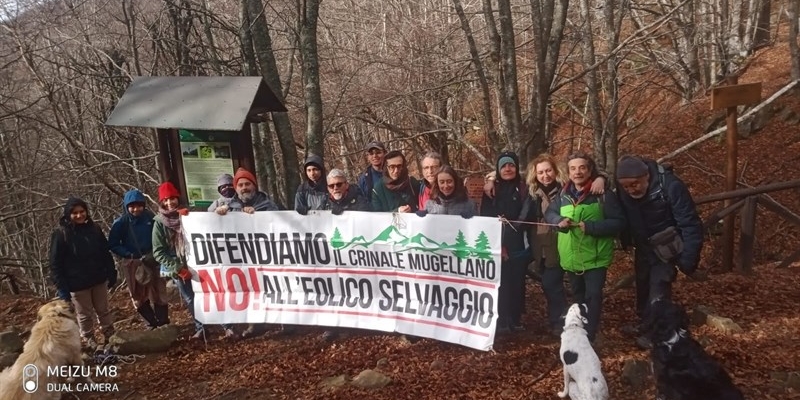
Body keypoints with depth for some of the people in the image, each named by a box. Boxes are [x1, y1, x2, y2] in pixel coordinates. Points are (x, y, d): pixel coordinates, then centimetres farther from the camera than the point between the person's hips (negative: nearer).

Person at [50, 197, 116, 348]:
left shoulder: (94, 229, 0)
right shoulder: (60, 234, -11)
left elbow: (106, 253, 7)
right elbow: (55, 264, -11)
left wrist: (111, 274, 3)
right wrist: (62, 288, -14)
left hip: (98, 279, 3)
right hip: (77, 284, -3)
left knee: (104, 311, 15)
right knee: (85, 316, 10)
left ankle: (111, 337, 28)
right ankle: (89, 342, 25)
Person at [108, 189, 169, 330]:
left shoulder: (150, 217, -8)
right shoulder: (121, 223, -10)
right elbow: (113, 244, -3)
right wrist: (129, 255, -14)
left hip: (152, 261, 0)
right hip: (132, 264, 0)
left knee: (159, 293, 4)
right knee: (139, 297, 9)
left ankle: (163, 322, 16)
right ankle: (153, 324, 23)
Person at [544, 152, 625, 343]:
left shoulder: (603, 194, -11)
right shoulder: (563, 194, 5)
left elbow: (618, 222, -14)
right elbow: (549, 213, 12)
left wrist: (590, 226, -24)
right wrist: (559, 221, -12)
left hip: (595, 256, -5)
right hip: (571, 257, 5)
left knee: (593, 296, -9)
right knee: (578, 296, 21)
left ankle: (589, 336, 1)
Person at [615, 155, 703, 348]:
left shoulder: (670, 186, -31)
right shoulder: (623, 190, -18)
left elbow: (689, 224, -26)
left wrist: (689, 257, -25)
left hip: (665, 247, -5)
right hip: (643, 246, 5)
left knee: (658, 289, -8)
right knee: (643, 285, 17)